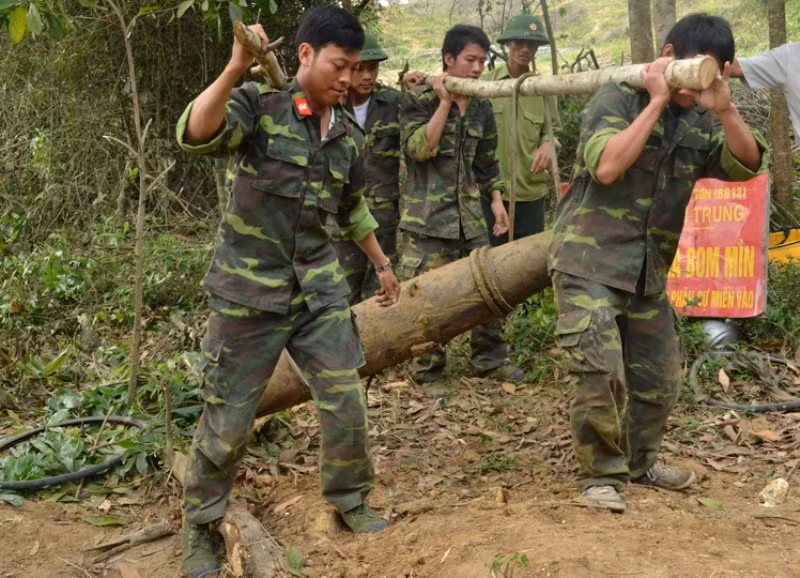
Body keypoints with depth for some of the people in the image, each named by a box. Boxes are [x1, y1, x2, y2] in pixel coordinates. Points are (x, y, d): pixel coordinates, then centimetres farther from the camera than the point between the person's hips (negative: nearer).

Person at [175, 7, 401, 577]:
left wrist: (383, 264, 29)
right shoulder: (258, 102, -10)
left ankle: (349, 500, 30)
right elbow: (196, 135, -30)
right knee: (228, 420, 4)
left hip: (319, 290, 5)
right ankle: (201, 527, 24)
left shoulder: (350, 134, 7)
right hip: (249, 291, -5)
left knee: (347, 404, 6)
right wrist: (236, 69, -41)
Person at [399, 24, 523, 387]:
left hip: (470, 216, 6)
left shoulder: (481, 107, 11)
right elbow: (418, 148, -18)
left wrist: (496, 201, 8)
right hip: (427, 218, -5)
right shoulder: (419, 100, -4)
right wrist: (445, 102, -15)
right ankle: (427, 374, 11)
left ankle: (489, 361, 24)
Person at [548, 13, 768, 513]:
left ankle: (639, 461, 35)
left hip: (648, 272, 6)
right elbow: (606, 167, -25)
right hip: (589, 263, -6)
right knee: (601, 374, -14)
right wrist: (657, 102, -21)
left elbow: (747, 166, -8)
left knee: (659, 377, 14)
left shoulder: (702, 123, 6)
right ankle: (601, 472, 5)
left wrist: (726, 108, -24)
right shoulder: (618, 99, -9)